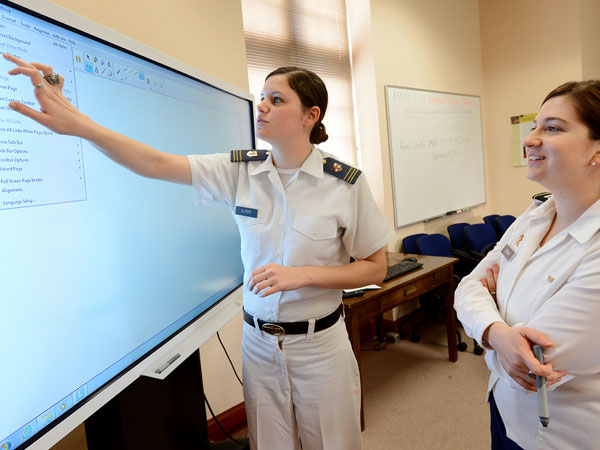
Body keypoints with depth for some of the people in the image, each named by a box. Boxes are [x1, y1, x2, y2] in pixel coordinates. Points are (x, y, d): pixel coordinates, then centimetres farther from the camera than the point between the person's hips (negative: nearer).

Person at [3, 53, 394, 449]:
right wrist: (78, 123, -24)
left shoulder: (346, 182, -13)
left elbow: (376, 268, -7)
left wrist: (304, 273, -21)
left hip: (320, 346, -2)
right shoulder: (241, 171, -5)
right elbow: (159, 164, -12)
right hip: (259, 343, 3)